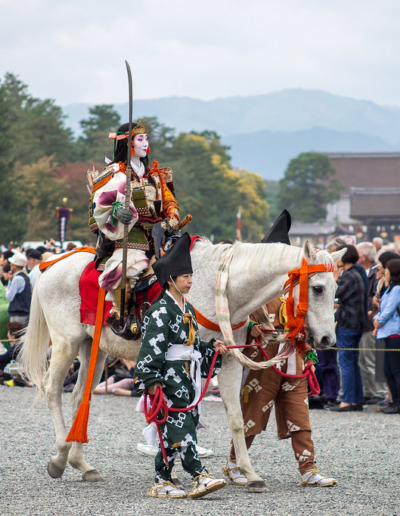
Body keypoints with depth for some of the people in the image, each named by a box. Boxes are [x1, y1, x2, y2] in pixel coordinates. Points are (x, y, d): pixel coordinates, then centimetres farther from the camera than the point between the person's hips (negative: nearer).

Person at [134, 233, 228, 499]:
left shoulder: (188, 308, 17)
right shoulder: (161, 310, -11)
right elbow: (152, 347, -16)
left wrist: (212, 347, 9)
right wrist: (152, 380, -22)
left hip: (189, 377, 9)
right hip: (170, 377, -9)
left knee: (181, 428, 8)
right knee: (180, 427, -11)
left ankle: (163, 482, 11)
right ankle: (200, 476, -17)